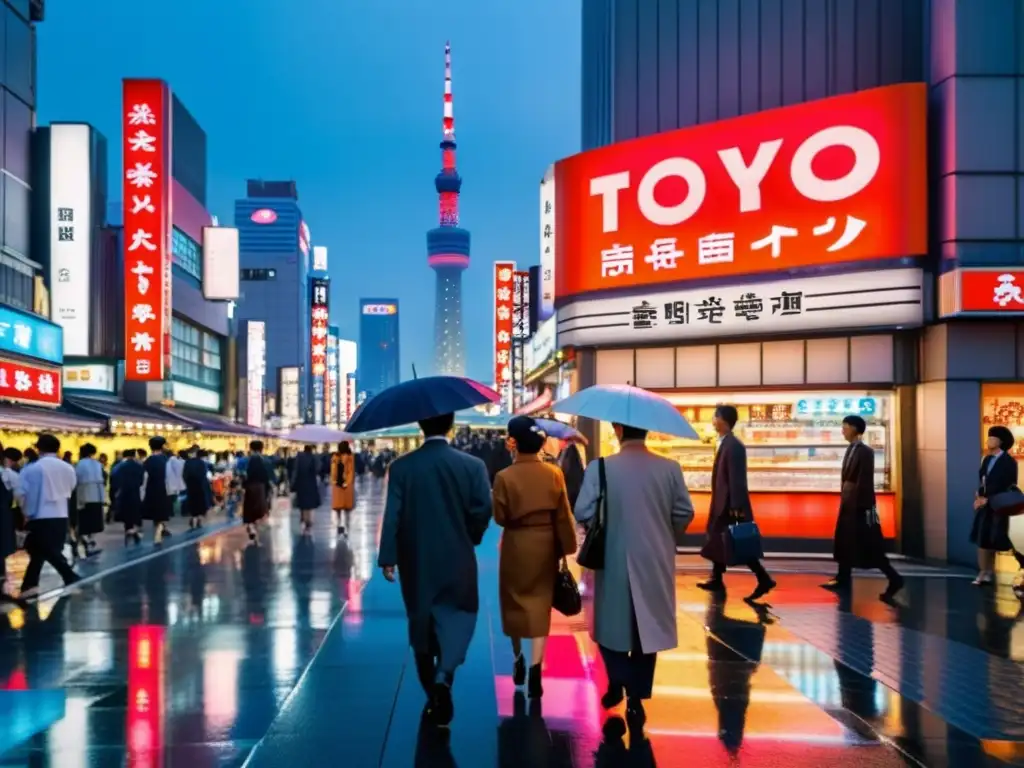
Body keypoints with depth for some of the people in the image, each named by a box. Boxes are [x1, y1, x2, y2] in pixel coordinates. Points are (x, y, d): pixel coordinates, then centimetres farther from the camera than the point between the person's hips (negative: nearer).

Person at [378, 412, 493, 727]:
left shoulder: (401, 467, -7)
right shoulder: (472, 465, -8)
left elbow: (392, 515, -9)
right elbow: (483, 511, -8)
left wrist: (388, 558, -4)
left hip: (416, 561, 1)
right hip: (457, 559, -1)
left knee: (421, 625, 14)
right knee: (456, 618, 9)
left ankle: (433, 696, 24)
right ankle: (443, 677, -17)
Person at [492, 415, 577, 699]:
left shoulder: (504, 477, -15)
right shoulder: (554, 474, -7)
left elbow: (500, 518, -9)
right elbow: (563, 516, -4)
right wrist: (566, 548, 5)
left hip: (516, 546, -1)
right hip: (545, 546, 1)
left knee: (515, 602, 18)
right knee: (540, 604, 6)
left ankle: (519, 661, 32)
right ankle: (535, 670, -4)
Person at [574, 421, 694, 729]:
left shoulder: (600, 468, -11)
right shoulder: (670, 469, -4)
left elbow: (583, 513, -12)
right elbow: (684, 514, 0)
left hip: (614, 563, -2)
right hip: (655, 564, 2)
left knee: (611, 624, 17)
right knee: (646, 628, 11)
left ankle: (619, 681, -1)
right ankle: (636, 699, 12)